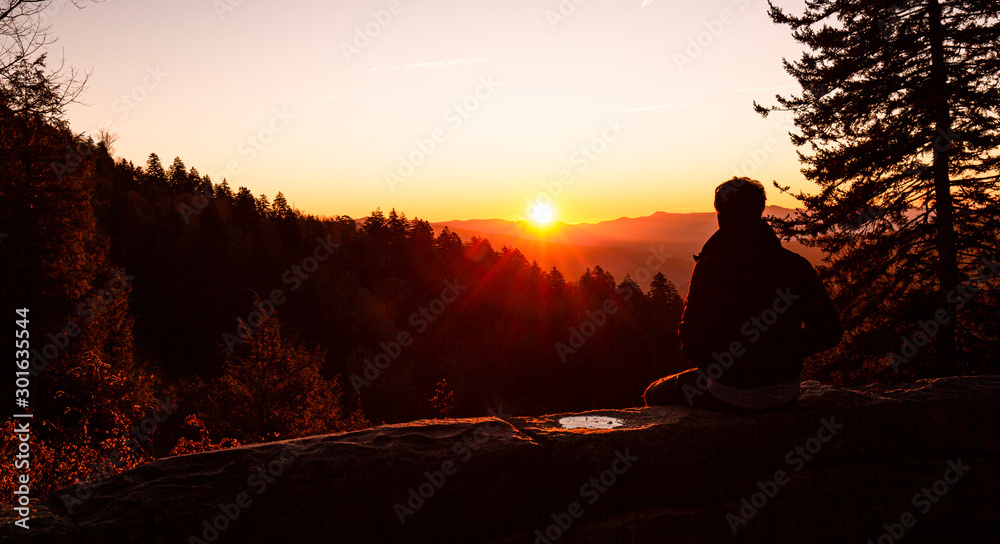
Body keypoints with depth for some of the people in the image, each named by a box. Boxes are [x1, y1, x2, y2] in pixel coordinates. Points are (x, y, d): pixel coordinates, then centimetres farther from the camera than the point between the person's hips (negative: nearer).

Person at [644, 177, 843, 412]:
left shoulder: (709, 267, -18)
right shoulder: (796, 265, -6)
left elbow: (692, 342, -16)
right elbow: (830, 331, -1)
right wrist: (782, 353, 11)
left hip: (733, 396, -5)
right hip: (787, 392, 5)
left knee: (656, 395, 21)